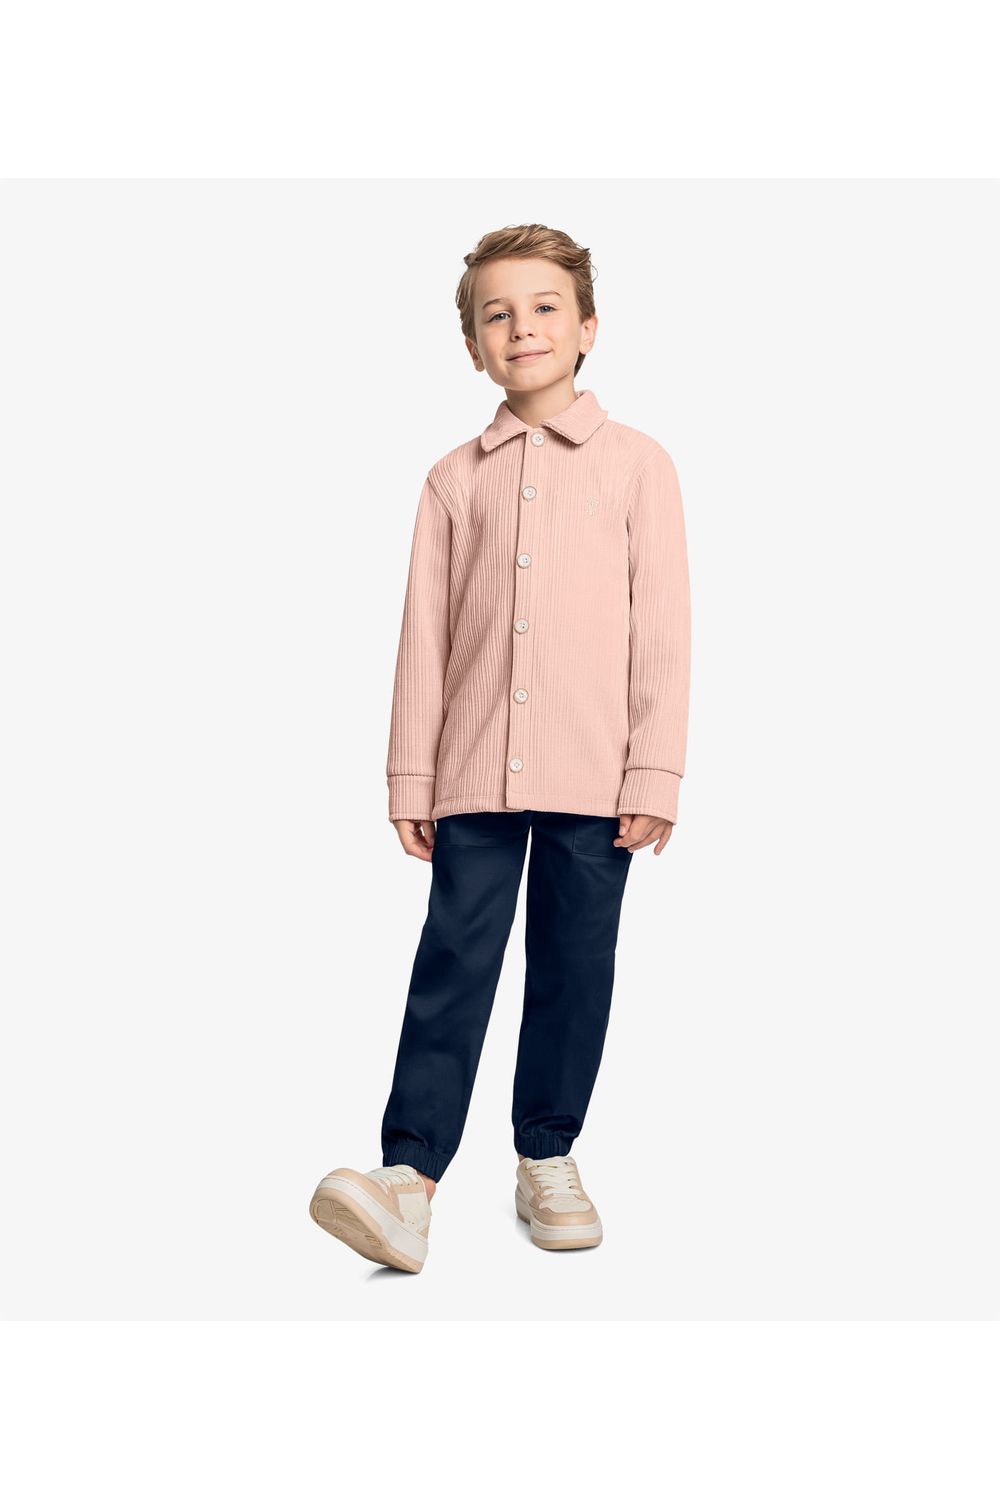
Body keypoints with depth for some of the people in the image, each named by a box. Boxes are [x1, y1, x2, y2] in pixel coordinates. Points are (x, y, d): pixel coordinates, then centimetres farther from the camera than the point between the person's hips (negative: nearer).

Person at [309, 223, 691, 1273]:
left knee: (573, 969, 7)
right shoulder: (455, 479, 10)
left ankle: (547, 1160, 21)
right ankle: (411, 1171, 0)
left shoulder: (636, 465, 4)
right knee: (453, 962, -2)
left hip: (593, 779, -1)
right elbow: (425, 633, 9)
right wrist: (410, 777, 5)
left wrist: (655, 775, -5)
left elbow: (664, 629, 0)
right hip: (473, 772, 1)